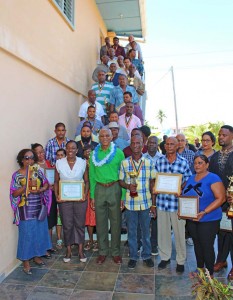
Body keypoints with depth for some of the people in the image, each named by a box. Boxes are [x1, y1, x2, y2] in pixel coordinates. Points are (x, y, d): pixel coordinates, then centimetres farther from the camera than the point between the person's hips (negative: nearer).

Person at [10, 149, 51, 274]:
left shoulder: (38, 172, 4)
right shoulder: (17, 175, -7)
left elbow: (46, 184, 6)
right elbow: (14, 194, -10)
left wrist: (39, 190, -13)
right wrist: (25, 186, -23)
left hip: (39, 209, 5)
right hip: (26, 211, -4)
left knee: (40, 233, 14)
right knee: (27, 235, 3)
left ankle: (37, 256, 34)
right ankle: (26, 262, 19)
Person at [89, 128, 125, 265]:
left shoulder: (119, 153, -2)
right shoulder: (94, 154, 6)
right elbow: (92, 175, 7)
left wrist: (123, 196, -8)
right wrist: (92, 196, 3)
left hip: (114, 188, -2)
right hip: (99, 189, 2)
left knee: (116, 221, 6)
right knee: (100, 222, 10)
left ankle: (116, 252, 23)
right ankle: (103, 251, 26)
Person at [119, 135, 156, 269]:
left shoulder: (149, 162, -1)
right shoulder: (124, 163, -1)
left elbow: (152, 183, 3)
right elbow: (121, 181, 6)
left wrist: (153, 203, 2)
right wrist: (128, 186, -16)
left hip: (146, 202, 0)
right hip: (130, 203, 0)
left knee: (146, 231, 14)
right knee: (132, 231, 12)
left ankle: (147, 255, 33)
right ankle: (133, 256, 30)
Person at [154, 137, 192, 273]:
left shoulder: (184, 162, -4)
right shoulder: (159, 161, 3)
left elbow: (188, 180, 1)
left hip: (177, 201, -2)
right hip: (162, 200, 2)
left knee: (179, 232, 9)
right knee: (163, 230, 13)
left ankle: (181, 260, 29)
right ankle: (165, 257, 34)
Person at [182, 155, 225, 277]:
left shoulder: (213, 178, -12)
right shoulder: (191, 178, 8)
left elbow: (220, 198, -18)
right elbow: (185, 196, 17)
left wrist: (204, 212, -26)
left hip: (208, 220, -6)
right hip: (191, 219, 6)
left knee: (207, 246, 4)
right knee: (197, 245, 18)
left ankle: (209, 274, 23)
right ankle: (199, 269, 36)